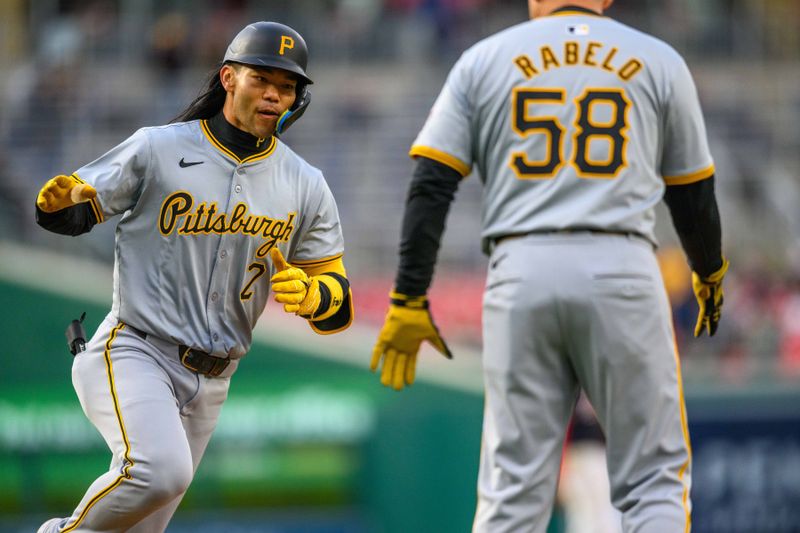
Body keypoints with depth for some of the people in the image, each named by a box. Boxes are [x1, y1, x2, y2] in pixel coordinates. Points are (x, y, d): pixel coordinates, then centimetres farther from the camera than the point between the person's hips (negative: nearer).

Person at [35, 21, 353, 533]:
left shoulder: (306, 187, 5)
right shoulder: (157, 150, -5)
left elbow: (338, 307, 7)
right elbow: (72, 214, 3)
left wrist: (310, 295, -17)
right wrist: (60, 199, -22)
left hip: (210, 382, 5)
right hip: (134, 352, -5)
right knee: (161, 468, -31)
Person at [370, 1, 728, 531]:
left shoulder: (483, 60, 12)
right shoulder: (658, 61, 11)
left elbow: (431, 186, 4)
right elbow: (693, 195, 16)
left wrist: (409, 301, 4)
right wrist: (710, 274, 34)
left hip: (521, 274, 1)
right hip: (622, 271, -1)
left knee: (513, 488, 4)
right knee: (654, 477, 4)